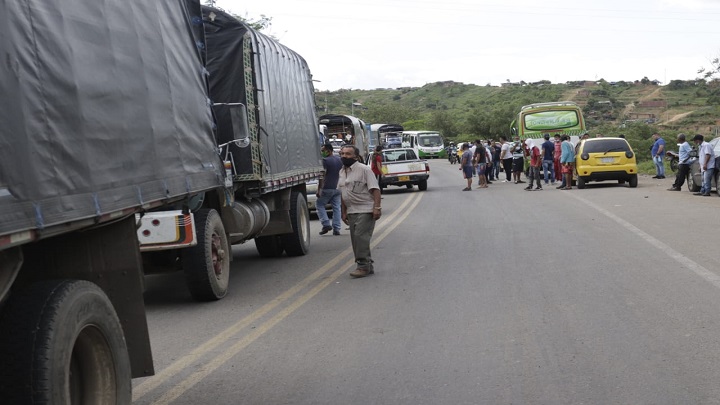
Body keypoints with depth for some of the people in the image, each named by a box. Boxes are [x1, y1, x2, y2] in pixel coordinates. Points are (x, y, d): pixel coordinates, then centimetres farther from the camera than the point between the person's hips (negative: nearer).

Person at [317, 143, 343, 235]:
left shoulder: (325, 160, -13)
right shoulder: (340, 160, 10)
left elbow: (322, 176, -18)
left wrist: (319, 189, -17)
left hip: (327, 188, -7)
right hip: (337, 188, 7)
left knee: (319, 204, 8)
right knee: (336, 207, 7)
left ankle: (326, 224, -4)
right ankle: (336, 229, 4)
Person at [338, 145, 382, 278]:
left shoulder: (363, 169, -8)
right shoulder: (342, 172, 15)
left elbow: (375, 189, -12)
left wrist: (377, 207, -20)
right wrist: (344, 212, 20)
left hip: (366, 210, -8)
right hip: (352, 211, 8)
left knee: (360, 236, -15)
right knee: (356, 239, 7)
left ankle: (363, 266, -11)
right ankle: (368, 266, 14)